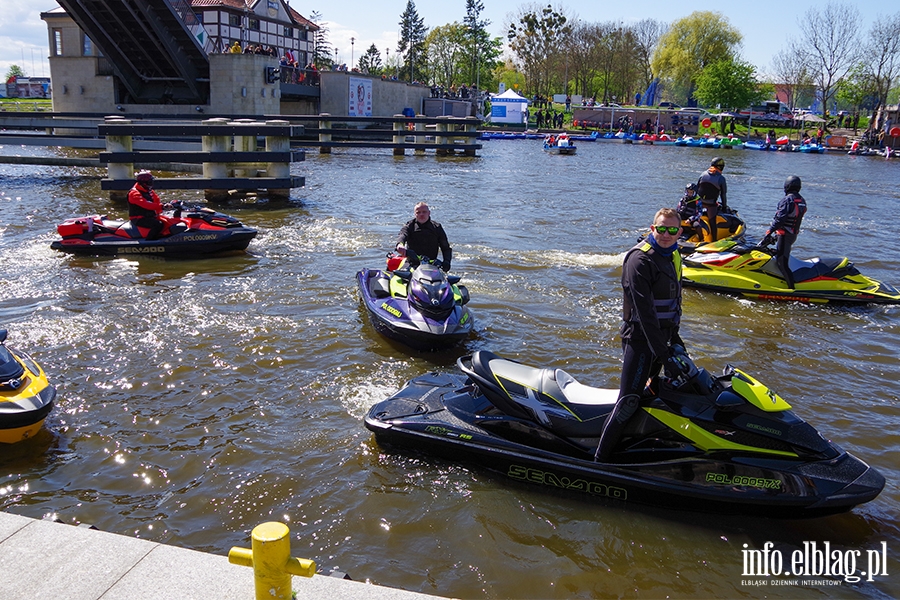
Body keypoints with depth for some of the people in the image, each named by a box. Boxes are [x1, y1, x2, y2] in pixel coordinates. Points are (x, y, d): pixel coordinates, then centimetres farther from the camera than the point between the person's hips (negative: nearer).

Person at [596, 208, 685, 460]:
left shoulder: (673, 257, 12)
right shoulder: (640, 259, -17)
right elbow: (644, 310, -23)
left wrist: (674, 338, 19)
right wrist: (662, 353, -26)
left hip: (661, 335, 9)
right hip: (639, 336, -9)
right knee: (629, 401, -13)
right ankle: (600, 458, -11)